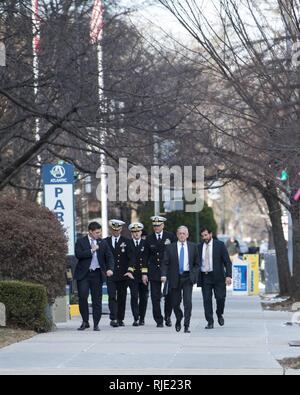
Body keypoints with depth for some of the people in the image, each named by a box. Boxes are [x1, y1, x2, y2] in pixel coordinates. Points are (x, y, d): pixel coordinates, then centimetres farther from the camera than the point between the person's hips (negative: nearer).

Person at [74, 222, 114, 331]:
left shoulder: (103, 243, 10)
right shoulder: (81, 242, 2)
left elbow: (109, 257, 7)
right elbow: (78, 254, -12)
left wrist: (110, 269, -10)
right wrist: (91, 250, -14)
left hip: (97, 274, 2)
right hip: (83, 274, -2)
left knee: (97, 300, 2)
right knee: (82, 297, -9)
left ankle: (96, 324, 7)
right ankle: (85, 322, 5)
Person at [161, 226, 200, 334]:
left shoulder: (193, 247, 6)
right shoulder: (170, 248, 4)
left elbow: (197, 263, 9)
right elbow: (165, 263, 0)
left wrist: (194, 276, -2)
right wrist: (164, 275, -15)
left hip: (187, 277, -1)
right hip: (175, 278, 1)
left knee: (188, 302, -11)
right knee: (175, 302, 8)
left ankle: (186, 326, -8)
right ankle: (179, 319, 36)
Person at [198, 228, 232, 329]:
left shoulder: (220, 245, -1)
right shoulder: (199, 247, 7)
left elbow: (227, 262, -2)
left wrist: (228, 275, -12)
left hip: (217, 276, -2)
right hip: (204, 277, 2)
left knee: (220, 297, -3)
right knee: (207, 300, -2)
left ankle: (219, 315, 25)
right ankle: (210, 322, 2)